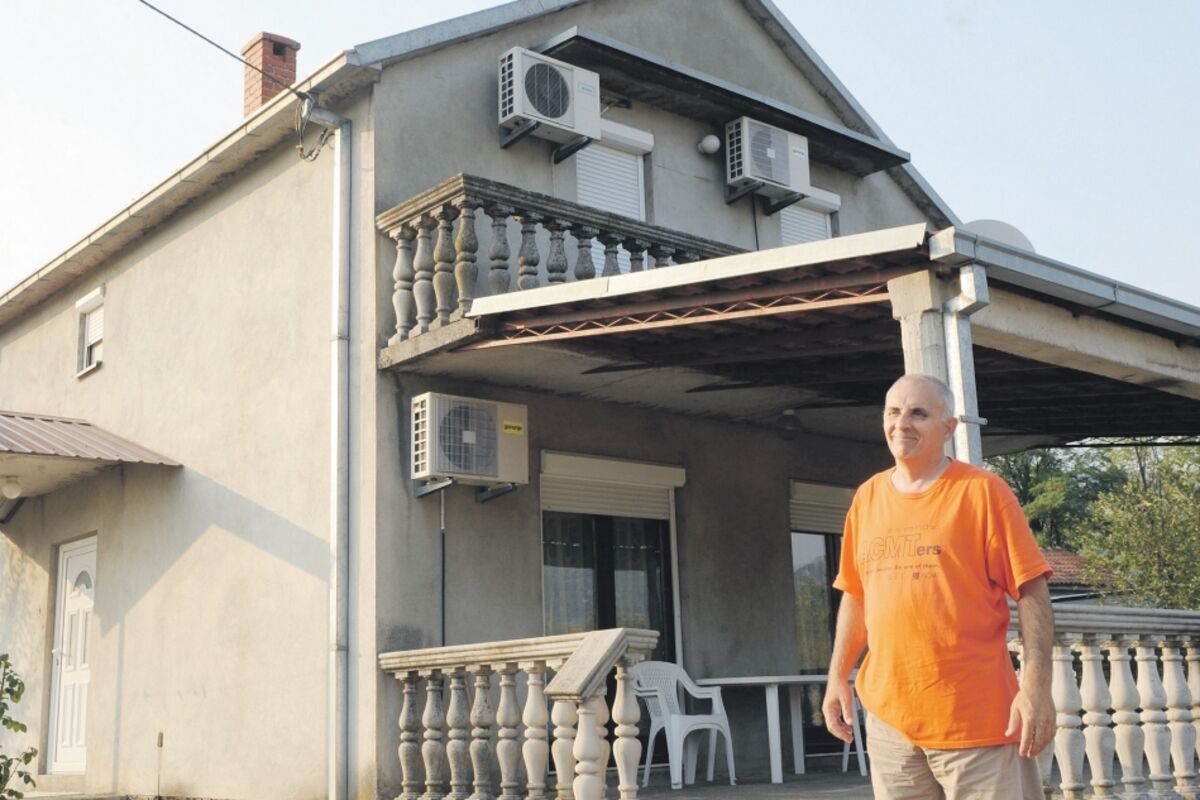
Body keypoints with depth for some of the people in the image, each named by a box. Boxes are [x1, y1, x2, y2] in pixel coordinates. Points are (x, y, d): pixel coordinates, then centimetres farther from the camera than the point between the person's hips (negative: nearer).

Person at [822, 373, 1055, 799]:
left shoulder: (982, 491, -5)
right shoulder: (867, 497, 9)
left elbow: (1031, 593, -8)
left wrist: (1037, 687, -15)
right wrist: (838, 676, 10)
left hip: (976, 717, -4)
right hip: (889, 716, 5)